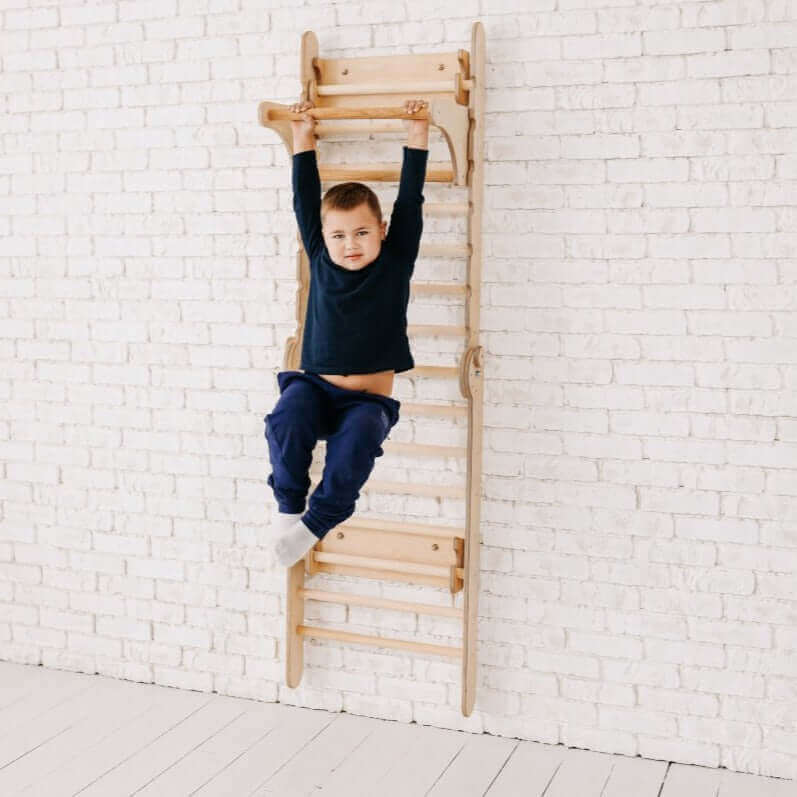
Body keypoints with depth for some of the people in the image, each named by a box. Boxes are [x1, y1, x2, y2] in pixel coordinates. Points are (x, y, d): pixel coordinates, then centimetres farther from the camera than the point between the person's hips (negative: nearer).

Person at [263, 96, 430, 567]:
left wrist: (417, 140, 0)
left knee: (358, 439, -33)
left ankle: (317, 523, -18)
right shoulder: (321, 261, 5)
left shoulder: (396, 263, 0)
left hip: (368, 398, -2)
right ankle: (289, 506, -11)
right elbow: (306, 201, 9)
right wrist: (304, 141, 11)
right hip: (315, 386, 2)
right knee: (287, 418, -30)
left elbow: (409, 202, 0)